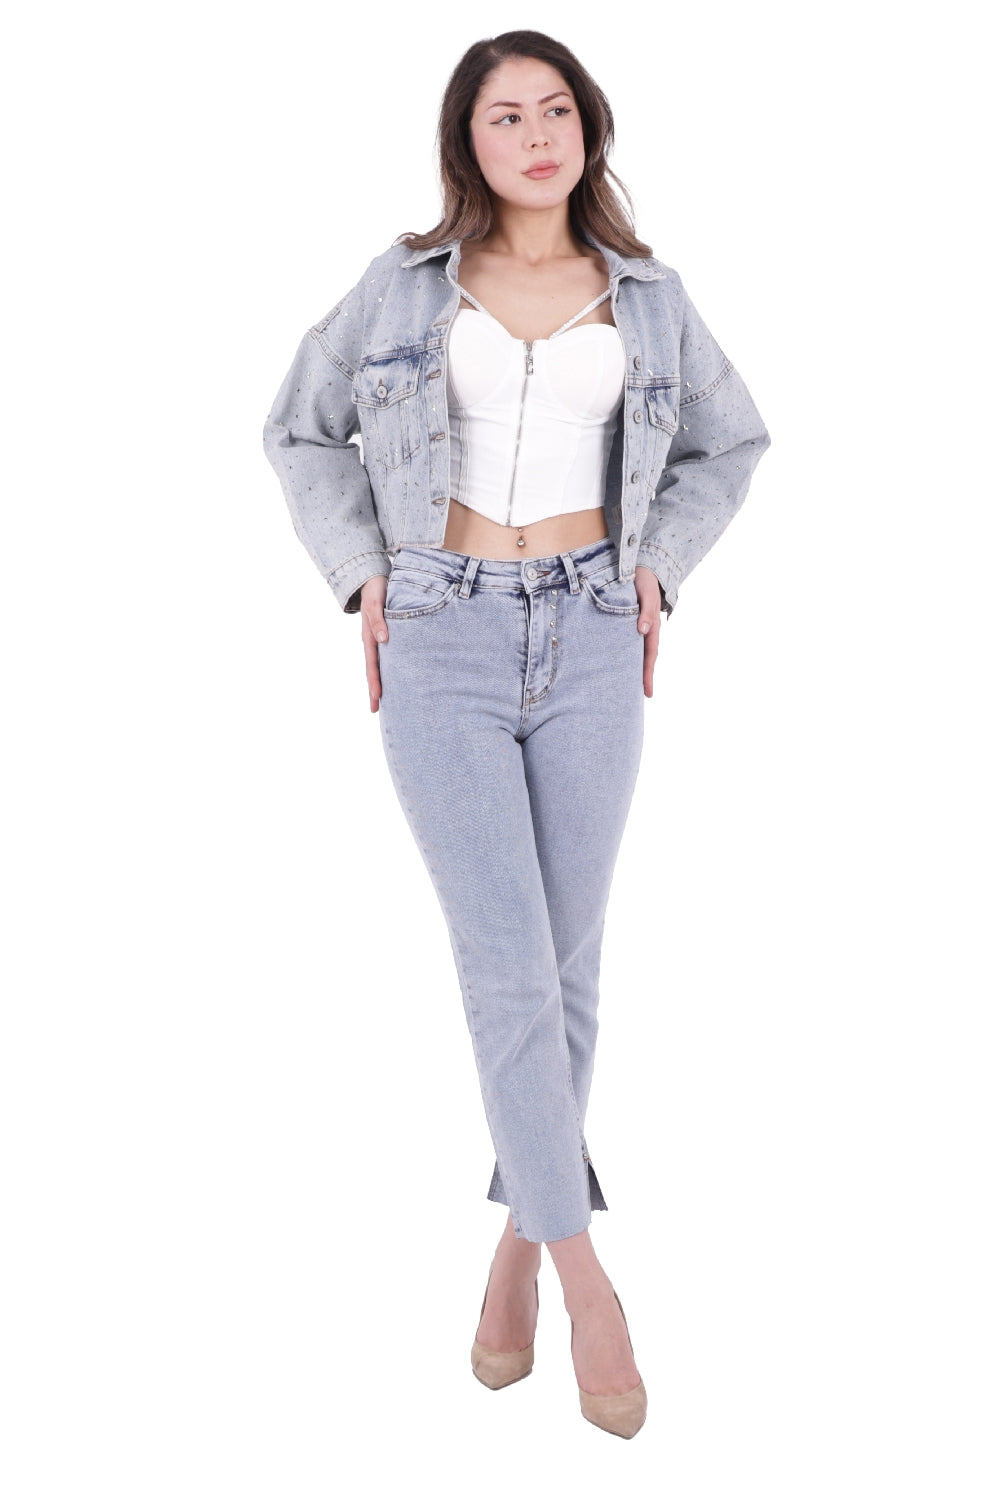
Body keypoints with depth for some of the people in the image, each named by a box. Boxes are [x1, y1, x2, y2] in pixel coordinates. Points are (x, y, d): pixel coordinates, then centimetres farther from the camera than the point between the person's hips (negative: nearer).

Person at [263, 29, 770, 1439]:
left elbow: (729, 439, 21)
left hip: (589, 645, 2)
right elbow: (304, 428, 15)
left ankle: (518, 1237, 23)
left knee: (566, 961, 5)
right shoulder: (408, 280, 5)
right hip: (443, 647, -1)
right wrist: (363, 576, 2)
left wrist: (657, 568, 6)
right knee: (507, 970, -9)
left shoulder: (644, 294, 8)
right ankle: (587, 1275, 2)